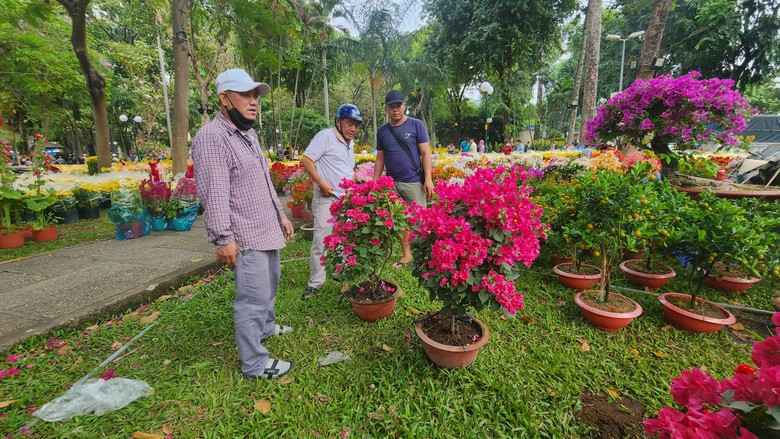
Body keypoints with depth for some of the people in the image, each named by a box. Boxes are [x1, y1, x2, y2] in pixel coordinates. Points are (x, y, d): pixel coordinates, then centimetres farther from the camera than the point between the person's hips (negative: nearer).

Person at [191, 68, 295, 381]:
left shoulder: (249, 134, 15)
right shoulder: (212, 137, -15)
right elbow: (214, 194, -20)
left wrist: (281, 215, 19)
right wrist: (224, 238, -22)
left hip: (267, 230, 10)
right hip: (246, 238, -10)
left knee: (270, 283, 23)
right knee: (253, 297, -3)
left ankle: (266, 327, 45)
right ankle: (255, 364, 12)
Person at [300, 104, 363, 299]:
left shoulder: (350, 143, 17)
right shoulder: (325, 136, -8)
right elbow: (306, 160, -14)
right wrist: (322, 183, -17)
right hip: (327, 199, -7)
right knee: (321, 241, -8)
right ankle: (315, 283, 4)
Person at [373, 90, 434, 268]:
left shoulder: (416, 125, 0)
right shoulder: (382, 131, 10)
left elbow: (425, 153, -3)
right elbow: (380, 158, 12)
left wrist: (428, 179, -11)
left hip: (413, 182, -3)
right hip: (391, 184, 4)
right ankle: (406, 255, 22)